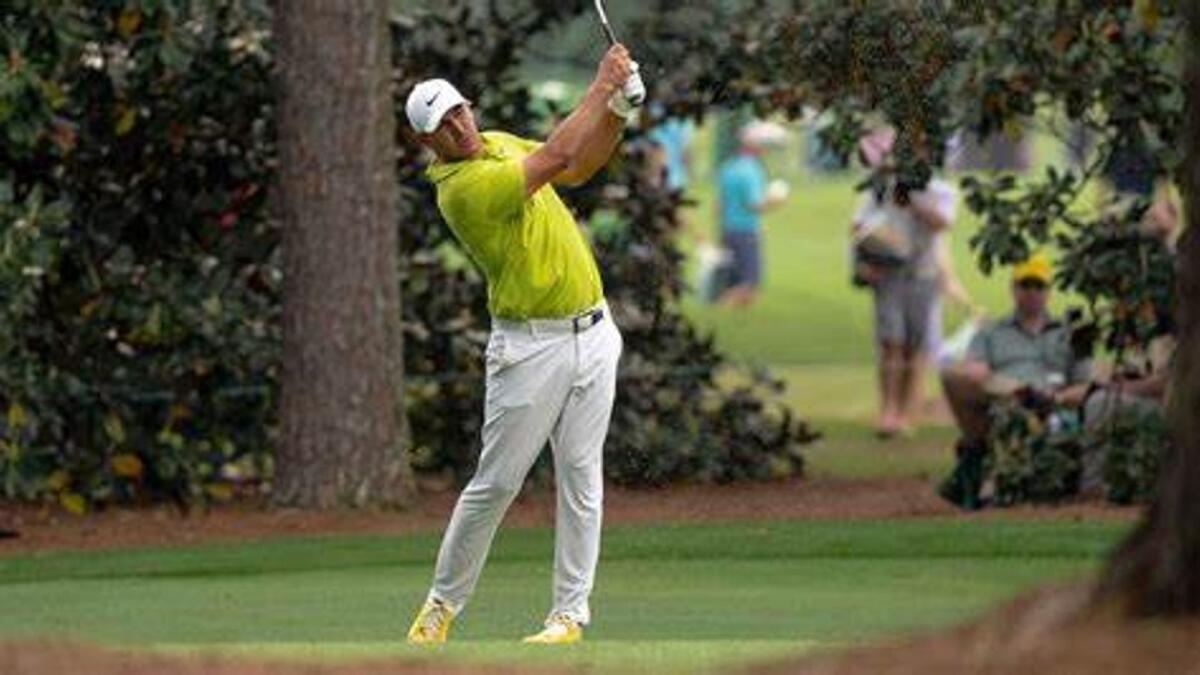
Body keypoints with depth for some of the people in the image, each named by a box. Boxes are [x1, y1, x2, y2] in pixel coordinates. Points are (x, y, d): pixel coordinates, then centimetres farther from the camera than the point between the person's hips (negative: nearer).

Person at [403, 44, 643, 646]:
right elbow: (556, 158, -24)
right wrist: (602, 85, -16)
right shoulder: (461, 188, -19)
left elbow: (580, 168, 18)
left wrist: (618, 111, 1)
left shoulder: (499, 144, 9)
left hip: (592, 332, 7)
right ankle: (443, 602, 13)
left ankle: (570, 612, 7)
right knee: (497, 482, -2)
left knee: (581, 478, 4)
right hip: (531, 346, -7)